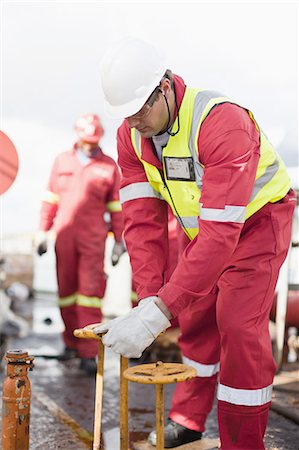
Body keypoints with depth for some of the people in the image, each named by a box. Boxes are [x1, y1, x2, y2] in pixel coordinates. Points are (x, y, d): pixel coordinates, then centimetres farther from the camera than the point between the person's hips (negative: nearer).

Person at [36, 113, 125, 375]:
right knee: (66, 290, 8)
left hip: (93, 238, -2)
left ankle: (88, 353, -5)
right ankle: (71, 343, 22)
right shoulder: (62, 161, 9)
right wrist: (43, 232, 9)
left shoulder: (109, 167, 4)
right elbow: (51, 198, 12)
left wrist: (119, 241, 3)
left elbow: (116, 206, 5)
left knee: (91, 291, -7)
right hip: (64, 235, 3)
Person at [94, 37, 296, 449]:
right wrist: (149, 297, -29)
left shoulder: (222, 122, -38)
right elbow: (142, 218, -17)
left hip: (257, 219, -6)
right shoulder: (131, 134, -15)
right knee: (195, 314, 11)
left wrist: (160, 311, -47)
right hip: (205, 224, 7)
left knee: (239, 325, -12)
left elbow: (222, 231, -43)